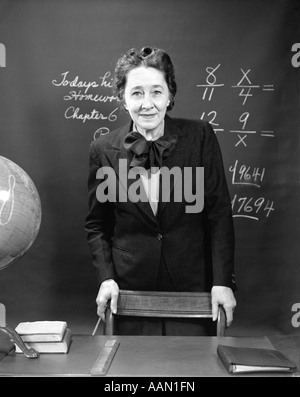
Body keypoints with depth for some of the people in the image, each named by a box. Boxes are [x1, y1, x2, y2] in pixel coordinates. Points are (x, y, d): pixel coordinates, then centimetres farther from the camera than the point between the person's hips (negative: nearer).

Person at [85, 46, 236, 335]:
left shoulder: (200, 136, -6)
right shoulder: (103, 150, -3)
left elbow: (219, 213, -5)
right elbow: (96, 224, 6)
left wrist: (223, 281, -8)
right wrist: (106, 277, -5)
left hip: (191, 286, 0)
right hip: (129, 288, 1)